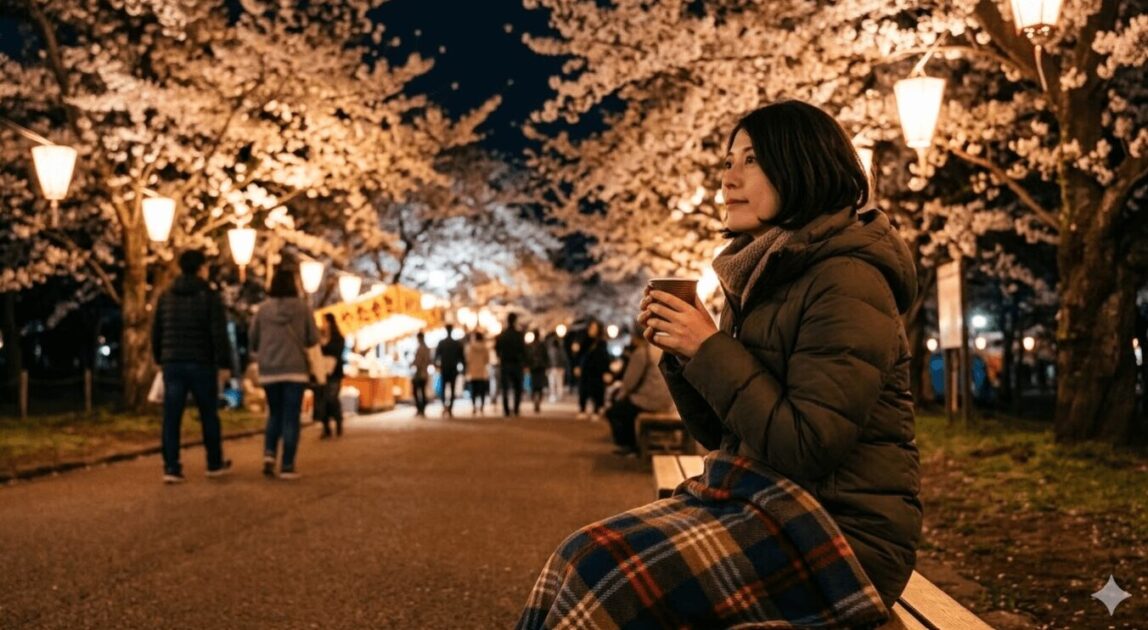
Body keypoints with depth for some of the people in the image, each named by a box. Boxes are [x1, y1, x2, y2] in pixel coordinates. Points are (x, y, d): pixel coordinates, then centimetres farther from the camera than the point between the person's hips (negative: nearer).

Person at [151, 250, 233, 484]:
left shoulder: (166, 297, 9)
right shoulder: (209, 296, -6)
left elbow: (156, 332, 13)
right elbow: (219, 333, -11)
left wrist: (160, 359, 23)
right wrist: (224, 363, -6)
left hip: (172, 364, 3)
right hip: (202, 364, -3)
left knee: (171, 418, 2)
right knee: (209, 415, 10)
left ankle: (171, 468, -3)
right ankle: (215, 464, 20)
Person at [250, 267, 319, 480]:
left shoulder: (263, 308, 0)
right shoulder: (302, 307, -4)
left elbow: (253, 339, 5)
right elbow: (313, 338, -2)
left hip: (269, 370, 2)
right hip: (295, 369, -2)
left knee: (275, 414, 18)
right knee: (291, 417, 2)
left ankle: (269, 454, -1)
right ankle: (287, 466, -1)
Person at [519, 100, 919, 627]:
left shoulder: (844, 279, -14)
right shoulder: (759, 276, 12)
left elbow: (809, 447, -20)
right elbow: (719, 435, 16)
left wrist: (711, 350, -16)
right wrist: (677, 353, -1)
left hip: (838, 529, -8)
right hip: (752, 498, 8)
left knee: (605, 571, -23)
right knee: (578, 559, -11)